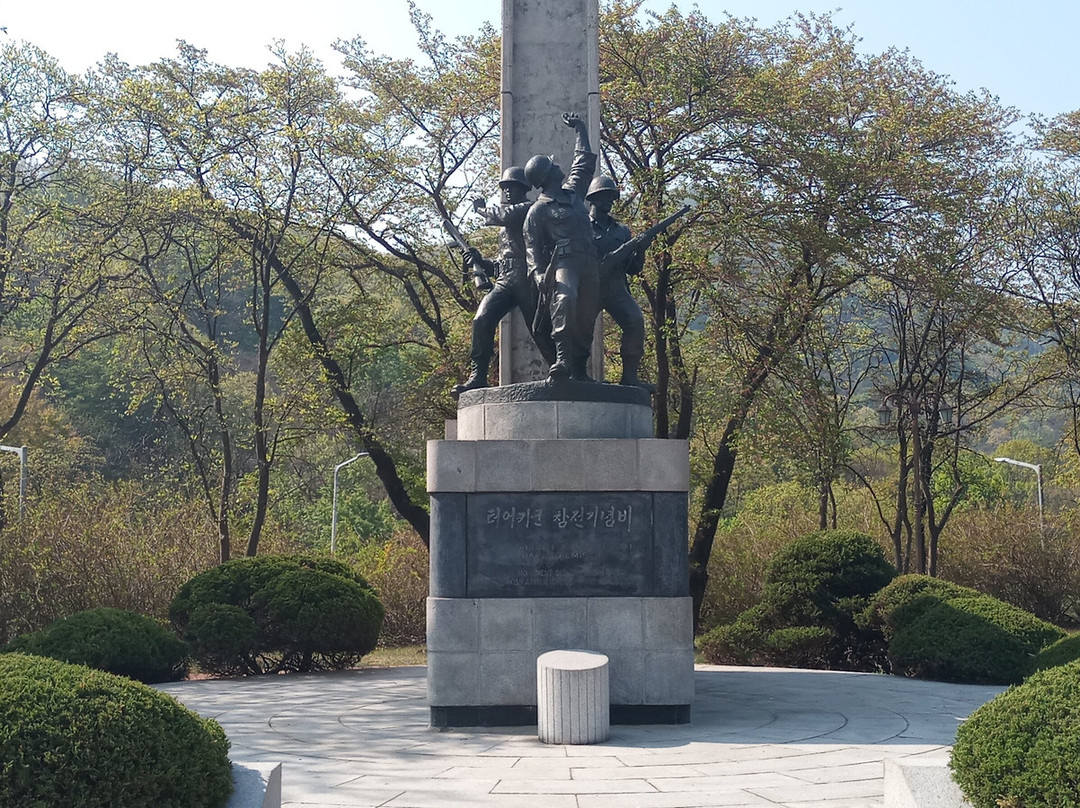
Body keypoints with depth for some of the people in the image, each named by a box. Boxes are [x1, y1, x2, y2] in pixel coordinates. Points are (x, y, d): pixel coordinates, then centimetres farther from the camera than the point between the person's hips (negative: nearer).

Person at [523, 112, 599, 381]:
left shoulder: (573, 191, 21)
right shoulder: (538, 210, 3)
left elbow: (585, 162, 35)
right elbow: (532, 247, 0)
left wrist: (581, 130, 40)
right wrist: (538, 273, -16)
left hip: (589, 263, 7)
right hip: (563, 261, -6)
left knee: (586, 317, 2)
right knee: (565, 300, -34)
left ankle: (579, 369, 9)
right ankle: (562, 358, -38)